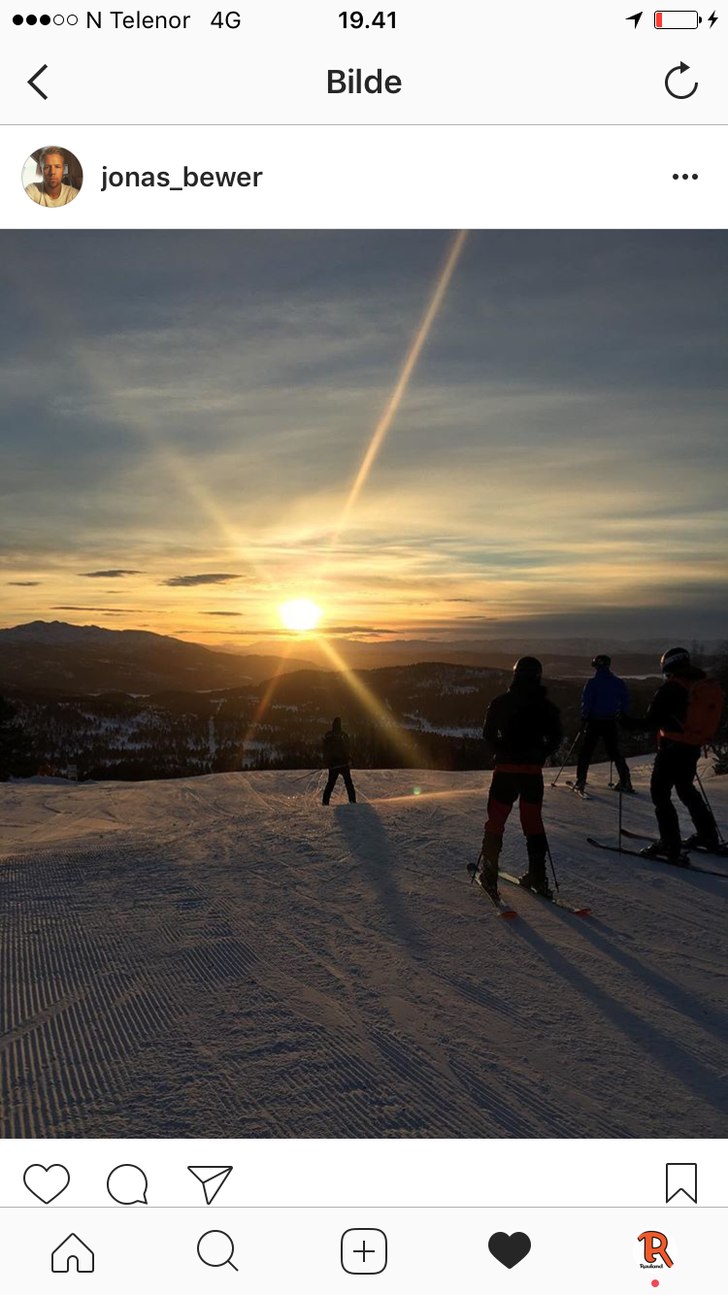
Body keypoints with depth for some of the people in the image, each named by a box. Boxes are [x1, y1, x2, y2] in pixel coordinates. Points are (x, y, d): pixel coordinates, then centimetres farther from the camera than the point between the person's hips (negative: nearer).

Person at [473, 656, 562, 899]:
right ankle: (538, 875, 15)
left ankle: (489, 874, 7)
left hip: (506, 769, -2)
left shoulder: (501, 702, -3)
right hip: (533, 771, 2)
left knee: (496, 821, 7)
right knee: (533, 822, 14)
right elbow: (555, 738, 4)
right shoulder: (546, 706, 2)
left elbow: (488, 733, -1)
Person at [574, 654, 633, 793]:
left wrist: (584, 718, 0)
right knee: (614, 751, 14)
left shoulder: (592, 683, -10)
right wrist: (621, 716, 14)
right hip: (611, 722, 4)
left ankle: (580, 780, 3)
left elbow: (586, 703, -11)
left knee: (586, 751, 6)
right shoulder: (619, 683, 2)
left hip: (594, 722, -3)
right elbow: (626, 702, 6)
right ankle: (625, 780, 11)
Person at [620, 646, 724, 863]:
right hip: (693, 747, 8)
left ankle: (671, 845, -4)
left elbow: (651, 721, -17)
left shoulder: (671, 688, -16)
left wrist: (627, 722, -4)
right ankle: (708, 835, 34)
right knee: (686, 789, 24)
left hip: (671, 747, -8)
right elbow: (704, 718, 15)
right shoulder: (710, 686, 6)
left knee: (660, 793, -1)